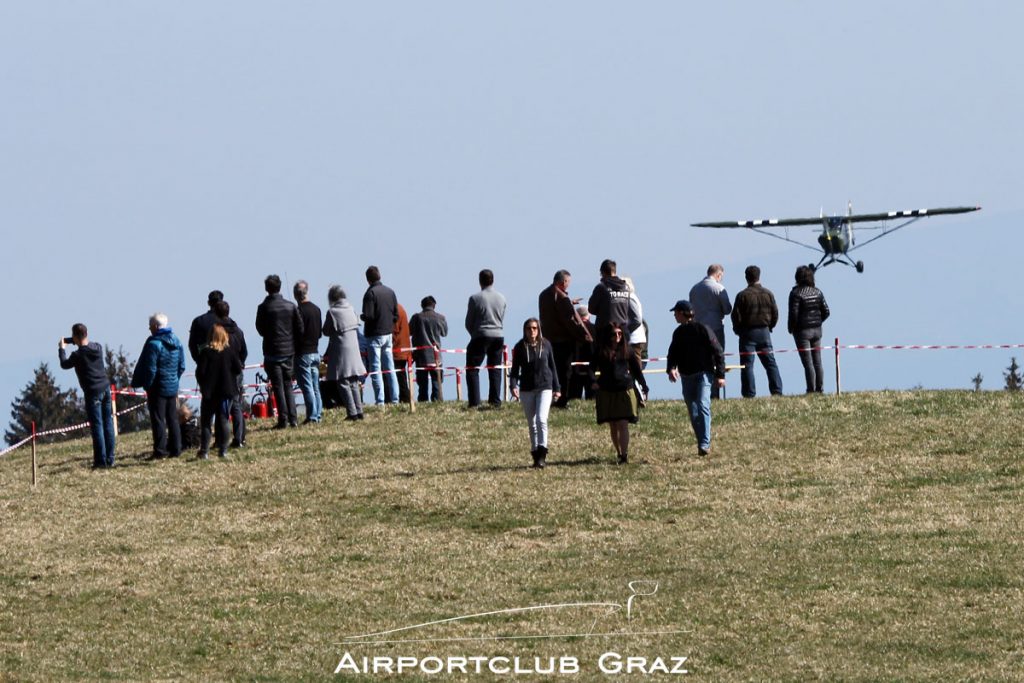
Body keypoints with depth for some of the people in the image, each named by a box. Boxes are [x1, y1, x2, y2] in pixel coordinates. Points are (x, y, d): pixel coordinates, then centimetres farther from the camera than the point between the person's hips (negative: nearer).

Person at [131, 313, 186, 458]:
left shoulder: (154, 344, -17)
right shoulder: (176, 342, 7)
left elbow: (150, 369, -17)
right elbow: (182, 365, 13)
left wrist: (147, 385, -6)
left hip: (158, 388, -7)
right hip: (173, 387, 7)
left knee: (158, 419, -3)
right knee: (172, 419, 13)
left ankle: (160, 450, -5)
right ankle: (175, 449, 15)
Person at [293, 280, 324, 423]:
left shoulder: (299, 311, -17)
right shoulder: (316, 309, 6)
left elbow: (297, 334, -16)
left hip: (303, 354, -7)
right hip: (315, 351, 7)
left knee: (307, 386, -4)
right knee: (315, 386, 13)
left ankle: (312, 416, -5)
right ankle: (318, 414, 14)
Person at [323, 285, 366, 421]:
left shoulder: (332, 312, -13)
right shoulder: (351, 309, 3)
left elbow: (326, 332, -6)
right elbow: (356, 327, 10)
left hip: (340, 350, -6)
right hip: (354, 348, 6)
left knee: (343, 384, -2)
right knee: (354, 383, 14)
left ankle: (352, 412, -8)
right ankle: (359, 411, 13)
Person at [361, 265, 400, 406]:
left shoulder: (371, 293, -14)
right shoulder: (390, 292, 7)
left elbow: (368, 316, -18)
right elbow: (396, 315, 9)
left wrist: (361, 316, 2)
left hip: (375, 335, -6)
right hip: (388, 334, 6)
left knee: (376, 369, -4)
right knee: (390, 368, 12)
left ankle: (380, 401, -9)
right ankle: (395, 399, 11)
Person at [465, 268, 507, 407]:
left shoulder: (475, 298, -10)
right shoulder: (501, 298, 4)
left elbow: (469, 322, -2)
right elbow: (502, 319, 11)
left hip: (481, 337, -4)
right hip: (498, 336, 4)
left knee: (472, 369, 2)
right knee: (495, 369, 12)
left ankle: (474, 401, -6)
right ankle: (495, 400, 9)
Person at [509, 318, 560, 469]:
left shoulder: (545, 345, 1)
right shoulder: (520, 347, 0)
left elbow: (552, 367, 8)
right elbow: (515, 369, 2)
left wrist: (557, 388, 9)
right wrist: (513, 385, -15)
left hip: (544, 388, -2)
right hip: (526, 389, 2)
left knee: (541, 419, -16)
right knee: (532, 424, 7)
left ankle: (542, 454, -14)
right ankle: (536, 455, 16)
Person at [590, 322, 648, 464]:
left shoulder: (626, 350, 6)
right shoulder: (600, 351, 5)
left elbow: (636, 369, 12)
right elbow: (592, 368, 2)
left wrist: (644, 386, 13)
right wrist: (593, 381, -17)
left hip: (625, 390, -2)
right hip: (606, 392, 2)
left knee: (623, 424, -10)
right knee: (613, 426, 8)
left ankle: (624, 455, -14)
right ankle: (619, 453, 17)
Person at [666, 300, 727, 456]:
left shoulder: (702, 329, -6)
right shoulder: (678, 333, 12)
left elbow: (718, 351, -5)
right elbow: (673, 354, 15)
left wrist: (720, 374, -9)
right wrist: (671, 368, -7)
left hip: (703, 374, -6)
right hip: (687, 377, 6)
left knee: (703, 406, -20)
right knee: (693, 413, 7)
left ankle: (705, 444, -23)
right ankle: (702, 444, 15)